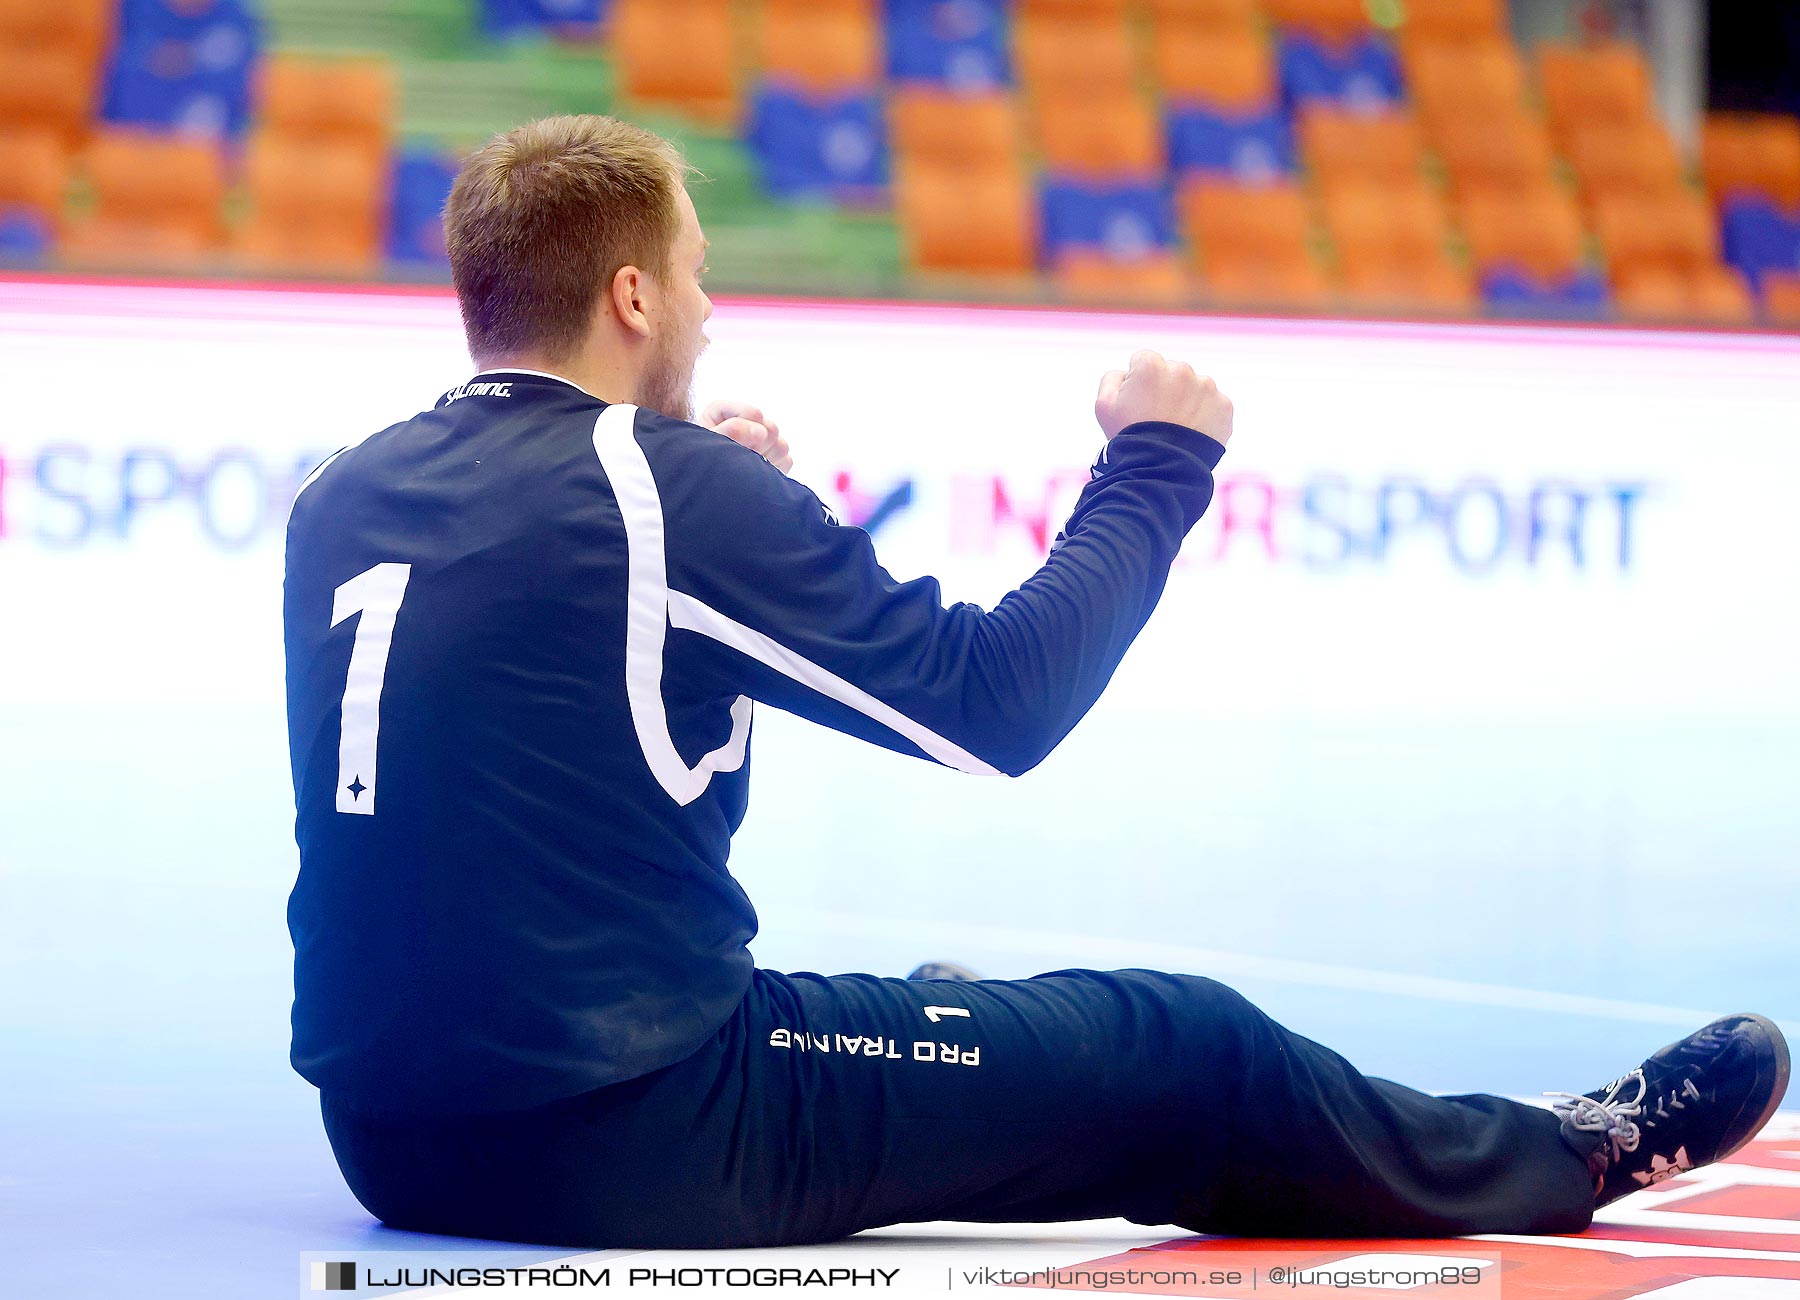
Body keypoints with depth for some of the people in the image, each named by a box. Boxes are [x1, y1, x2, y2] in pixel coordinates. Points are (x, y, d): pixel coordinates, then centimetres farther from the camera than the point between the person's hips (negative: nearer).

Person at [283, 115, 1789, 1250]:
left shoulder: (339, 501, 6)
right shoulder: (671, 485, -15)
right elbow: (997, 699, -10)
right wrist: (1156, 464, 3)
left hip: (391, 1134, 7)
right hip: (631, 1142, -7)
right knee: (1183, 1053, 10)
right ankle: (1579, 1156, 33)